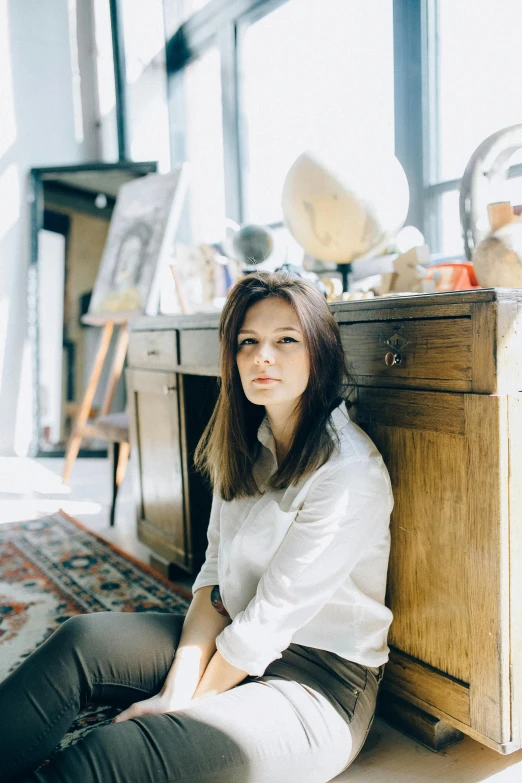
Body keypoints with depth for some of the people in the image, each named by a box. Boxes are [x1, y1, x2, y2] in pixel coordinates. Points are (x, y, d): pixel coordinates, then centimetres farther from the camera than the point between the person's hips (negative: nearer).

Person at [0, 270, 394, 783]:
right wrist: (176, 691, -11)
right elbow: (215, 576, 0)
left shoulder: (350, 472, -22)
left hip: (322, 682, -7)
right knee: (82, 640, -12)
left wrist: (188, 706, -11)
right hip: (231, 643, 7)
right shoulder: (243, 446, 3)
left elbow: (271, 617, -19)